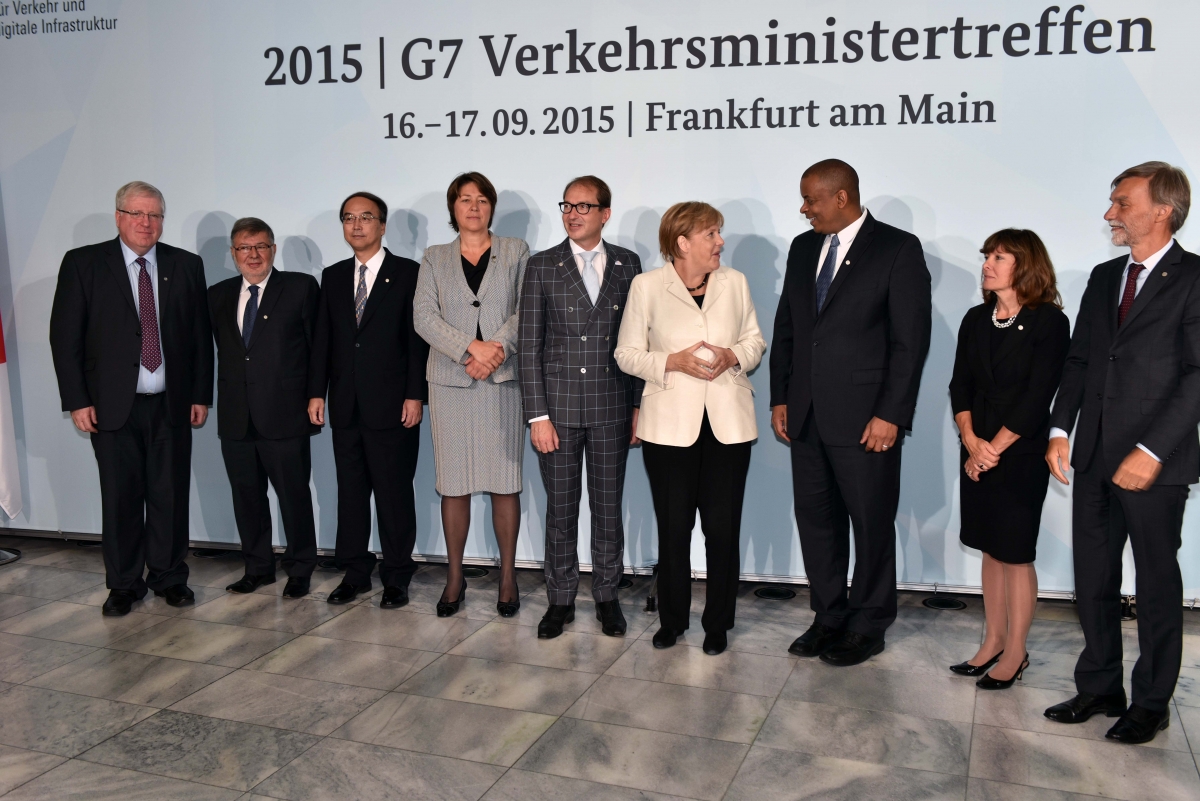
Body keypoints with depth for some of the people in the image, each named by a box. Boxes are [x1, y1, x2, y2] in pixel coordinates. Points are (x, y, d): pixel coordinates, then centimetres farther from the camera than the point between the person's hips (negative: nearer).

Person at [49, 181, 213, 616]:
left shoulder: (186, 265, 7)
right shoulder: (83, 263, 1)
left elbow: (201, 334, 8)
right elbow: (65, 336, -1)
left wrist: (201, 394, 3)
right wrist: (77, 400, -6)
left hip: (172, 403, 2)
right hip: (113, 404, -1)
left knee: (171, 495, 6)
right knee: (121, 497, 5)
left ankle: (169, 576, 21)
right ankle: (124, 584, 18)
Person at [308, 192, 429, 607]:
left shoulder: (409, 273, -1)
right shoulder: (333, 277, 14)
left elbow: (418, 338, -5)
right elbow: (322, 339, 12)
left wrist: (415, 395, -11)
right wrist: (316, 392, 5)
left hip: (392, 404, -4)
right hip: (345, 405, 5)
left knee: (394, 492, 2)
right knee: (350, 491, 10)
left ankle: (396, 576, 13)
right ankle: (355, 572, 20)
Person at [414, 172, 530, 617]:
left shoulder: (515, 252, 9)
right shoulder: (434, 258, 12)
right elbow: (425, 317, -1)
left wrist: (498, 349, -16)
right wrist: (471, 348, -14)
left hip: (503, 380, -1)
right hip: (450, 381, 1)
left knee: (505, 481, 1)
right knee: (454, 484, 3)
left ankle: (508, 576, 12)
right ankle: (455, 577, 15)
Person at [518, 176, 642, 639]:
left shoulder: (628, 265, 5)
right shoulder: (542, 266, 1)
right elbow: (529, 345, -2)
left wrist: (640, 406, 2)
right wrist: (537, 415, -7)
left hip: (612, 406, 1)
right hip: (558, 405, -1)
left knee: (608, 507, 9)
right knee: (560, 509, 8)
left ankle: (606, 597, 23)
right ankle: (561, 600, 21)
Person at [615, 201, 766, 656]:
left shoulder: (734, 282, 6)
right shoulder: (647, 286, -1)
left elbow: (755, 341, 13)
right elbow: (627, 353, 1)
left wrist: (733, 357, -9)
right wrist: (673, 362, -14)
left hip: (727, 423, 2)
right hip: (670, 425, -2)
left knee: (723, 528, 3)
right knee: (673, 528, 6)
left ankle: (718, 624, 20)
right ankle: (671, 621, 24)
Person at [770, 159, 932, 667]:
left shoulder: (898, 249, -6)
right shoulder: (803, 248, 12)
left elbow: (911, 338, -10)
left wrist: (892, 415, -14)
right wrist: (780, 398, 9)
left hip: (866, 418, -6)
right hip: (806, 416, 6)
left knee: (872, 524, 6)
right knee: (815, 520, 12)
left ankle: (867, 627, 21)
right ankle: (829, 617, 26)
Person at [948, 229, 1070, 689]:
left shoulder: (1049, 322, -8)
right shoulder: (976, 321, 9)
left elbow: (1038, 396, -13)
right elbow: (960, 385, 4)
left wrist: (994, 449, -13)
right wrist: (971, 441, -10)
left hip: (1021, 455, -5)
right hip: (979, 453, 5)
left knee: (1015, 554, 1)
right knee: (991, 550, 12)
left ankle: (1015, 652, 14)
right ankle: (994, 642, 23)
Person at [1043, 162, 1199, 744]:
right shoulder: (1104, 277, 13)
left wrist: (1152, 451, -19)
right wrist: (1060, 429, 4)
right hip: (1094, 457, 6)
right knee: (1092, 577, 12)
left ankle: (1151, 703, 21)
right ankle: (1099, 688, 27)